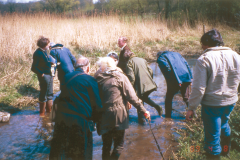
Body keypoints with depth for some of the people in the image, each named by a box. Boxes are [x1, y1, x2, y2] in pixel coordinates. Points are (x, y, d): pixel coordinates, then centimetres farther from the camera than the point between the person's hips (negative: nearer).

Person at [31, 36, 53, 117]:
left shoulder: (44, 51, 7)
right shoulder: (38, 53, -20)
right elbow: (34, 68, -22)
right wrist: (41, 74, -15)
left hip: (49, 75, 9)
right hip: (44, 76, -9)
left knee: (50, 94, 19)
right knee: (43, 94, 3)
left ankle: (49, 110, 34)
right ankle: (42, 113, 17)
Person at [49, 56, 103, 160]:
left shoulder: (66, 77, 10)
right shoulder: (90, 80, -5)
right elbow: (97, 104, -4)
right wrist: (95, 120, 11)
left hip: (62, 119, 5)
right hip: (81, 121, -4)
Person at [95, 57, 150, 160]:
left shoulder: (98, 79, 2)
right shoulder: (120, 77, -2)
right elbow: (132, 96, -7)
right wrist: (143, 111, -3)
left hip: (104, 117, 2)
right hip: (119, 116, -2)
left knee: (106, 144, 17)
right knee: (119, 144, 10)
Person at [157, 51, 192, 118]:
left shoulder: (160, 58, 7)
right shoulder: (176, 54, 25)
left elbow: (168, 69, -12)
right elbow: (187, 65, 15)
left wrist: (177, 82, -11)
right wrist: (190, 77, 12)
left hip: (175, 81, -5)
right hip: (186, 78, 5)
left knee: (169, 98, 15)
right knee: (186, 97, 21)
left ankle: (168, 115, 21)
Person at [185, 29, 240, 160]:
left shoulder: (204, 59, -19)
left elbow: (199, 88, -20)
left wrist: (191, 108, -12)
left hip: (212, 103, -6)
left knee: (212, 135, 8)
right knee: (224, 124, 31)